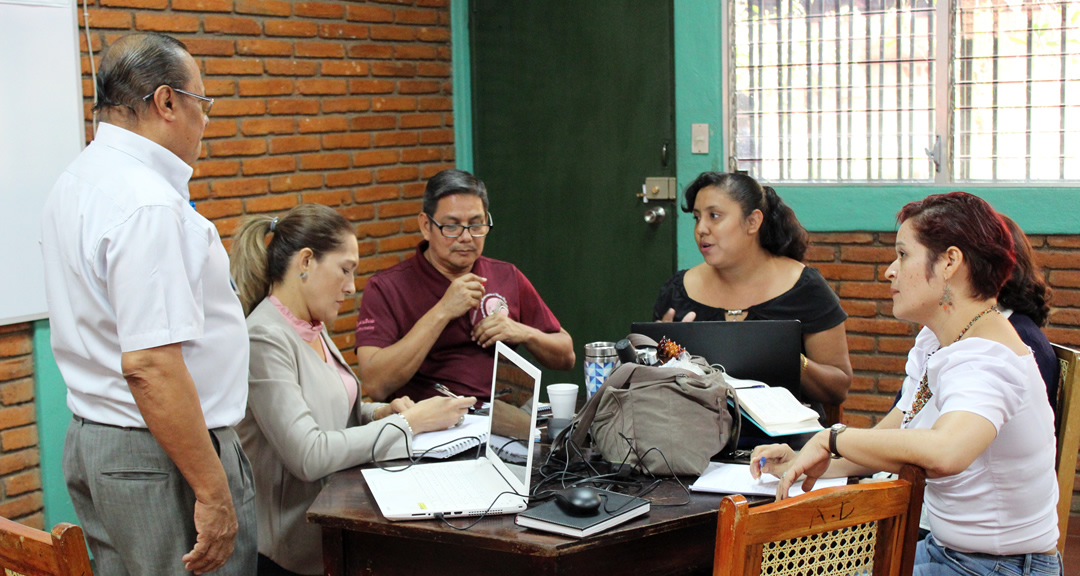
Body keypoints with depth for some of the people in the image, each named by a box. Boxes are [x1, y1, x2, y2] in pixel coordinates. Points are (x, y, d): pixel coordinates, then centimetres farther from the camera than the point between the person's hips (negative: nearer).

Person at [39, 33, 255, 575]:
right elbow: (150, 365, -27)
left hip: (92, 439, 10)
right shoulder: (146, 204, -22)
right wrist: (214, 493, -23)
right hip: (159, 459, -10)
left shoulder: (78, 182, 11)